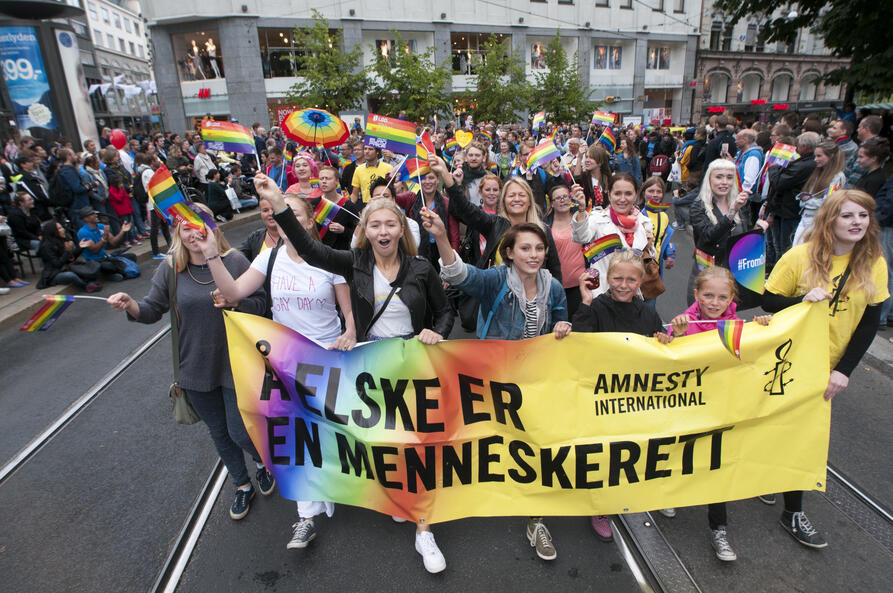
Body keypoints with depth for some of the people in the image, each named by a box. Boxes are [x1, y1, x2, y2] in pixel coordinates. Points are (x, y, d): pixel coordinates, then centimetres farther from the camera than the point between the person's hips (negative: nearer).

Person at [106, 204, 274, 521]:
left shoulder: (234, 261, -10)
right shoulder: (170, 268, -4)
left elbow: (259, 303, -5)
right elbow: (152, 310, 0)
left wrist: (235, 302, -25)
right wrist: (129, 305, -21)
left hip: (234, 363, -3)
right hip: (195, 367, 3)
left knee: (239, 431, 2)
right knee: (218, 431, 18)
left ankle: (262, 461, 39)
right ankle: (243, 485, 42)